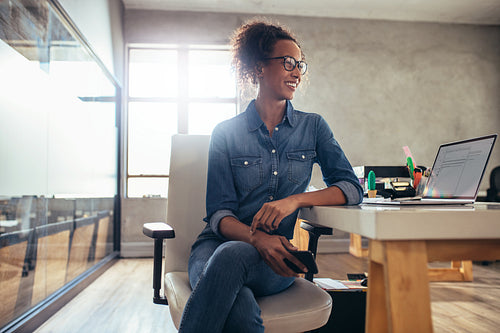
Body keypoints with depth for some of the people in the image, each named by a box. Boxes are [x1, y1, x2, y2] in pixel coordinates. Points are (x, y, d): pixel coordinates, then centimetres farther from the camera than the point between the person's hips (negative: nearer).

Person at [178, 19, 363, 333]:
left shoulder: (313, 127, 10)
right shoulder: (226, 132, 5)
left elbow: (352, 188, 2)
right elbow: (219, 212, -2)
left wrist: (296, 200, -15)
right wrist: (257, 238, -24)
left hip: (278, 253, 1)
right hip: (219, 243, -1)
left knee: (231, 256, -35)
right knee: (240, 307, -37)